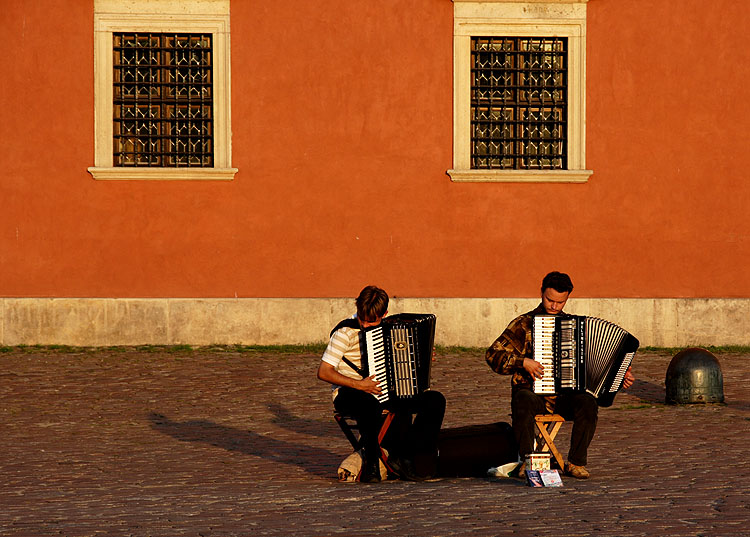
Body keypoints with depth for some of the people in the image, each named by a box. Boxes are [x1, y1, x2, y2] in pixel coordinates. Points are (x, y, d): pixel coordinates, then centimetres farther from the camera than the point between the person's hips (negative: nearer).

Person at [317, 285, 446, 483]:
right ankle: (371, 464, -25)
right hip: (349, 393, -7)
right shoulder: (346, 332, -13)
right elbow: (323, 372, -18)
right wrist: (359, 385, -25)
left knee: (435, 399, -12)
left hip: (383, 391, 7)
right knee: (371, 406, -43)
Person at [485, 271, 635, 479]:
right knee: (523, 402, -38)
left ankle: (575, 463, -20)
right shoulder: (524, 324, 4)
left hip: (564, 398, 3)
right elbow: (493, 355, -4)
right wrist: (523, 363, -18)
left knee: (588, 403, -30)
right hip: (533, 392, -3)